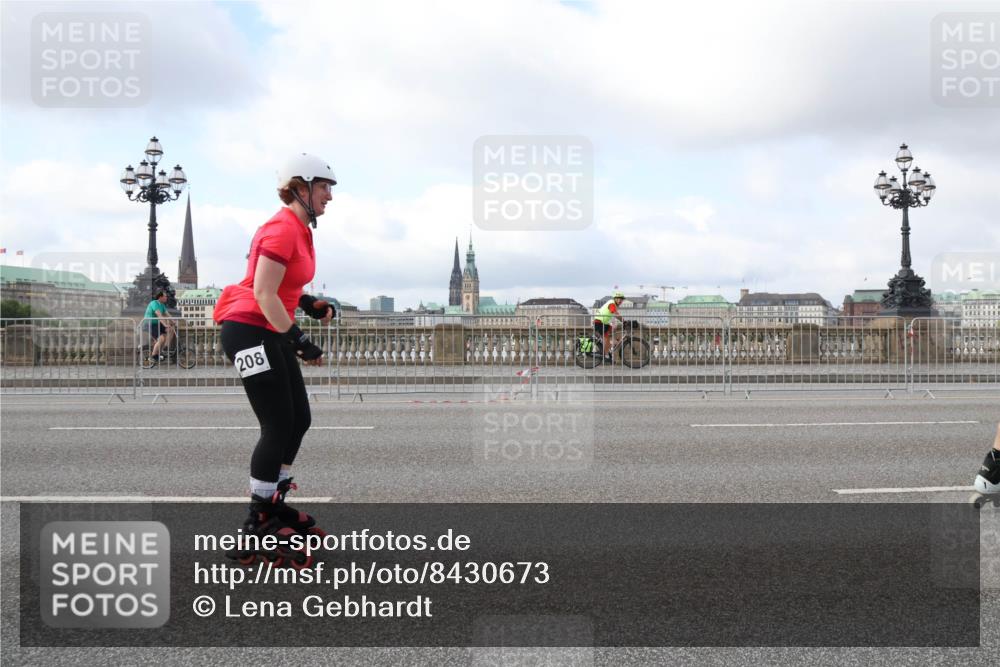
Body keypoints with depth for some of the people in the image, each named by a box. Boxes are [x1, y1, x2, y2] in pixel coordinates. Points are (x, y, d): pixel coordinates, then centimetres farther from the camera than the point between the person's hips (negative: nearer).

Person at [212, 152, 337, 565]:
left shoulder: (300, 229, 13)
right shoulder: (283, 229, -17)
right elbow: (263, 293, -22)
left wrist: (311, 305, 7)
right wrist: (298, 341, -21)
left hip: (270, 331, 10)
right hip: (248, 330, -10)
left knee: (299, 420, 12)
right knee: (279, 426, -8)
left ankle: (272, 502, 26)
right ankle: (257, 526, 1)